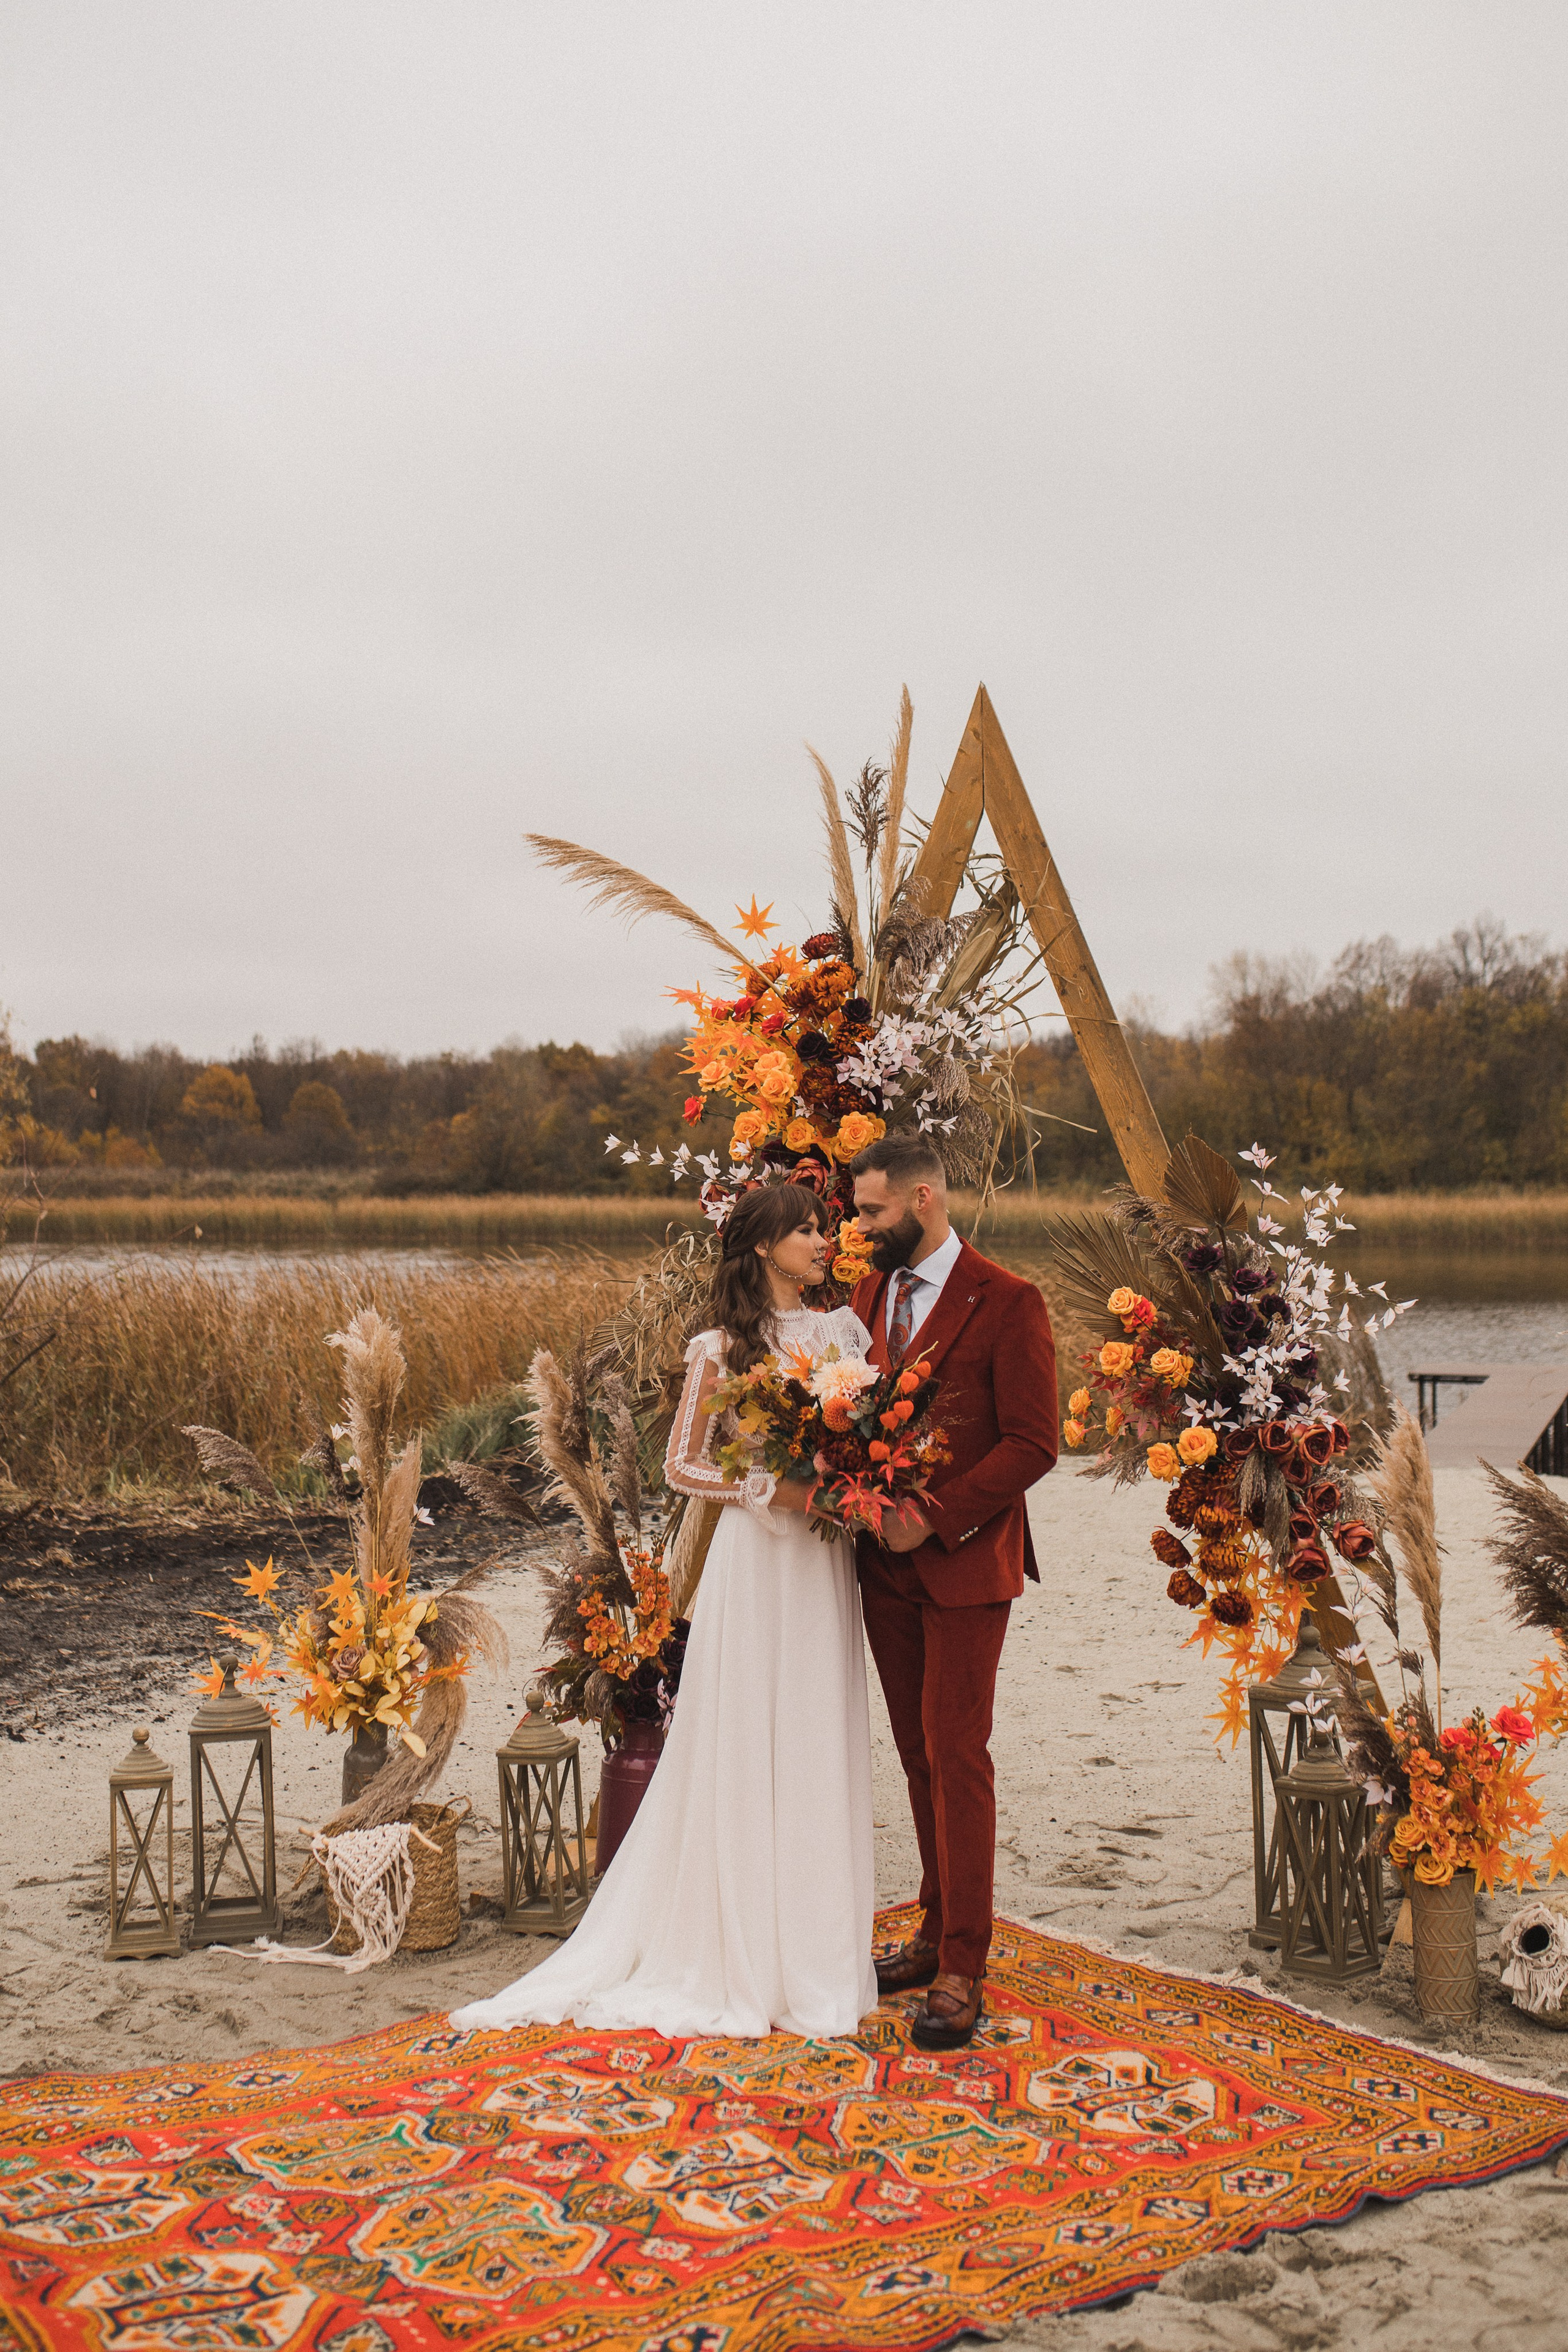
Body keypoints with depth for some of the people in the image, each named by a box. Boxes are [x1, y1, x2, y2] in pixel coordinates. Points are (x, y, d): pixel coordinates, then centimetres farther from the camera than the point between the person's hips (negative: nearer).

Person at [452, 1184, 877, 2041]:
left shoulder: (842, 1331, 10)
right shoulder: (724, 1347, -2)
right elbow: (682, 1465, -2)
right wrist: (773, 1489, -13)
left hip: (823, 1563, 4)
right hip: (755, 1559, -4)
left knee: (819, 1752, 7)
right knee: (741, 1751, 0)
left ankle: (811, 1957, 18)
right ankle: (734, 1959, 11)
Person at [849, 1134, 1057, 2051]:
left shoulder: (1008, 1304, -11)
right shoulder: (870, 1294, 10)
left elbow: (1033, 1444, -13)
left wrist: (935, 1518, -18)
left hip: (964, 1564, -6)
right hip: (885, 1562, 6)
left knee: (957, 1757, -4)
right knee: (919, 1755, 13)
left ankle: (962, 1972, 3)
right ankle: (939, 1931, 25)